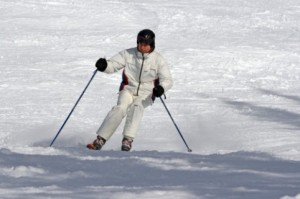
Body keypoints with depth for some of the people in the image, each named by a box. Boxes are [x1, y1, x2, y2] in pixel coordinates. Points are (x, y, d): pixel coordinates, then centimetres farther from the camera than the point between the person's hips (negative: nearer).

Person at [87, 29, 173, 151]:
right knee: (120, 108, -27)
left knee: (136, 106, -33)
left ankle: (128, 139, -40)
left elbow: (167, 80, -5)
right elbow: (113, 65, -4)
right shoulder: (129, 54, -2)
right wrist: (104, 65, -28)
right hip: (129, 89, 1)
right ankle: (100, 140, -28)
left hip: (146, 94, -1)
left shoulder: (158, 60, -4)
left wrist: (161, 88, -28)